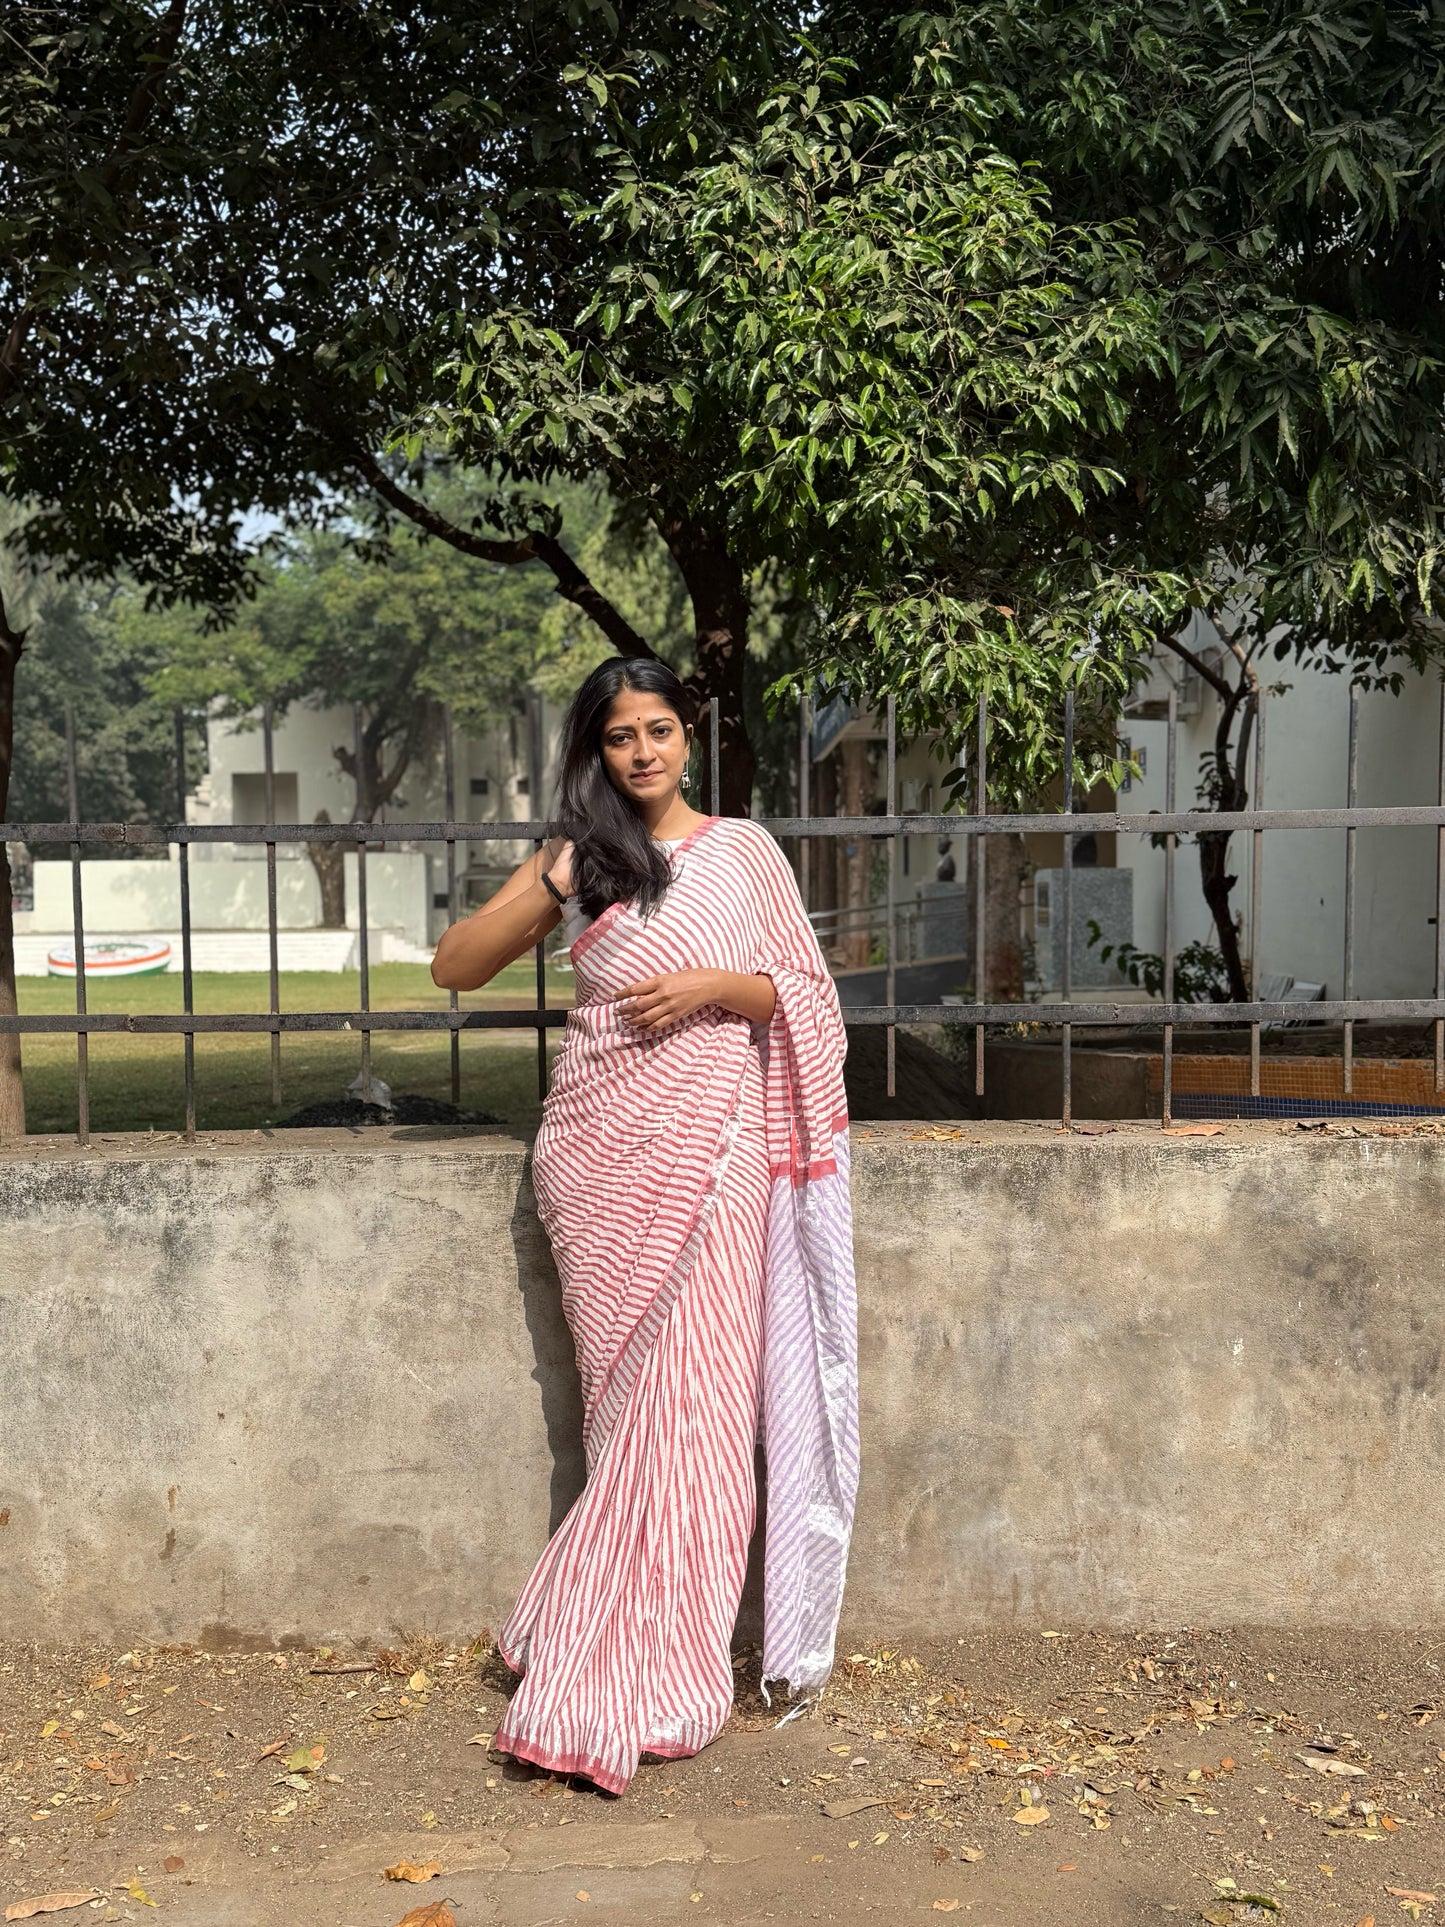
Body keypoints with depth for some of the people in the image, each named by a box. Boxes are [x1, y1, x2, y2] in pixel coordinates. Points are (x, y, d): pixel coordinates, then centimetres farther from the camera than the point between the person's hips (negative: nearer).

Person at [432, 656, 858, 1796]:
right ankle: (644, 1669, 19)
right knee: (632, 1396, 4)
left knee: (691, 1396, -4)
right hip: (600, 1146, 1)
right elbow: (455, 967, 5)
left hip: (708, 1146, -1)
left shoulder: (744, 850, 9)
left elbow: (805, 996, 8)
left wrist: (713, 984, -11)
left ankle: (625, 1666, 10)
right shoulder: (578, 857, 11)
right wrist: (550, 890, -9)